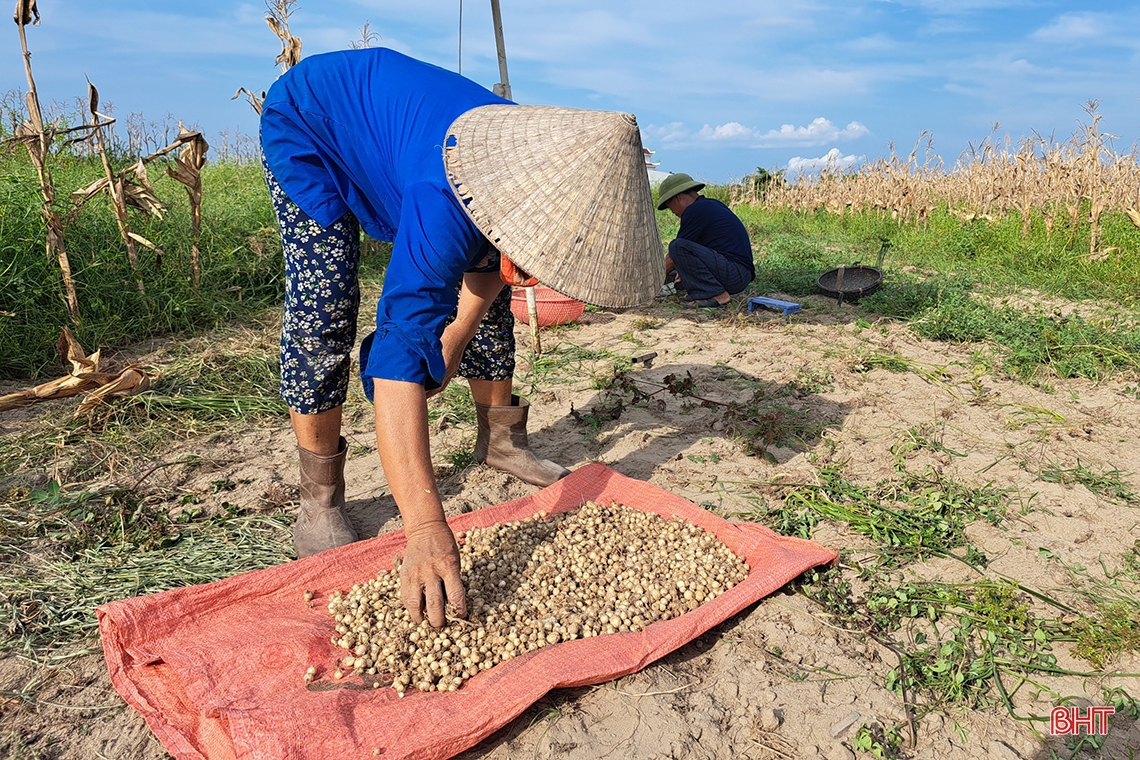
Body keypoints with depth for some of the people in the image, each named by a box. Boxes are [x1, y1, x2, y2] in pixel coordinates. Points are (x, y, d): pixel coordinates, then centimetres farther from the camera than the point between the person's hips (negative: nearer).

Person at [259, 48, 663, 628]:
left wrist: (450, 345, -20)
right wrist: (426, 530, -56)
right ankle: (319, 502, -8)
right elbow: (399, 359, -51)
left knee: (485, 280, 1)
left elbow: (493, 265, -6)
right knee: (323, 307, -22)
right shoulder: (444, 209, -45)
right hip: (308, 121, -6)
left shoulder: (554, 182, -23)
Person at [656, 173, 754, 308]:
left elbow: (673, 257, -4)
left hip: (732, 274, -10)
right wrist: (683, 271, 34)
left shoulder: (694, 211, -10)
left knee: (678, 247, -19)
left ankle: (716, 295, -14)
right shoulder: (713, 204, 18)